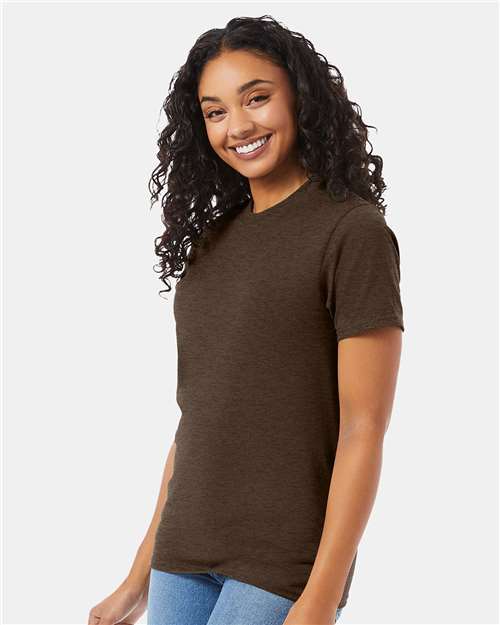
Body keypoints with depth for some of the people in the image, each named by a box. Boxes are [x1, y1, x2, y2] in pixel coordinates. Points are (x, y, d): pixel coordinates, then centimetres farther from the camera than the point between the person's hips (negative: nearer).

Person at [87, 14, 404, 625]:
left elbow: (363, 428, -12)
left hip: (281, 572, -6)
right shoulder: (212, 238, 11)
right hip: (183, 559, 6)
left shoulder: (352, 231, -8)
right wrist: (141, 576, 13)